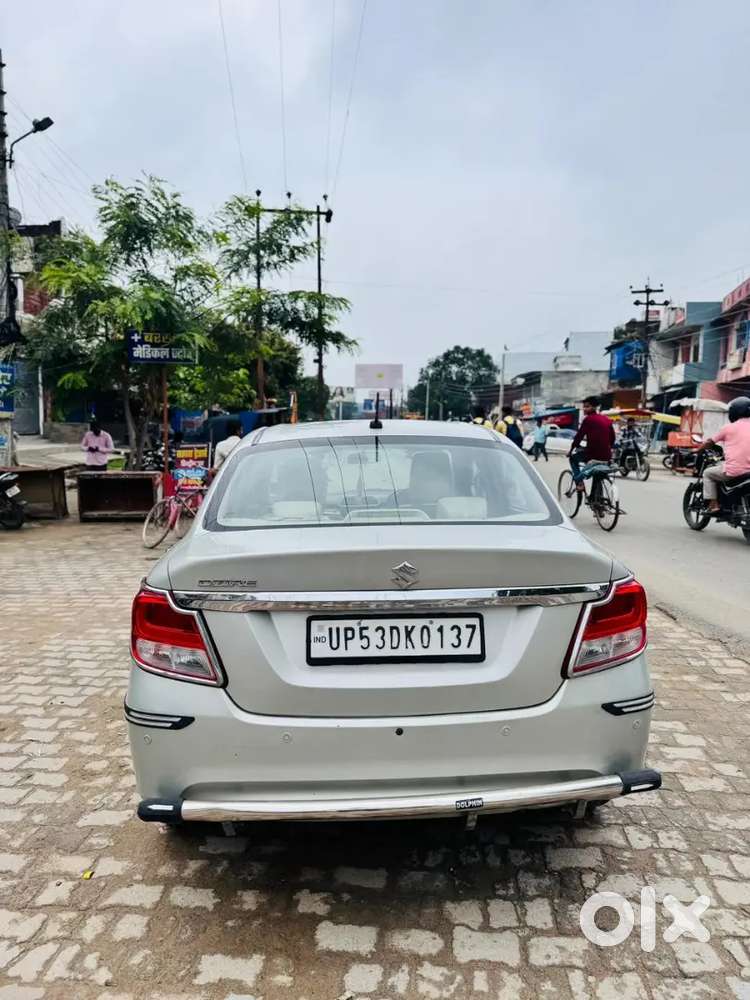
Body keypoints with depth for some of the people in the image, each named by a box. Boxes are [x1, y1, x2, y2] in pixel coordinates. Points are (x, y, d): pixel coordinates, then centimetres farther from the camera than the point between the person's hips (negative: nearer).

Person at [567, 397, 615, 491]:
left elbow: (579, 436, -6)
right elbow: (612, 438, 18)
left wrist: (570, 451, 6)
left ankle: (579, 482, 5)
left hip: (593, 455, -6)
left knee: (573, 458, 20)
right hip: (606, 457, 6)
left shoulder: (588, 419, -6)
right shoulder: (607, 420, 13)